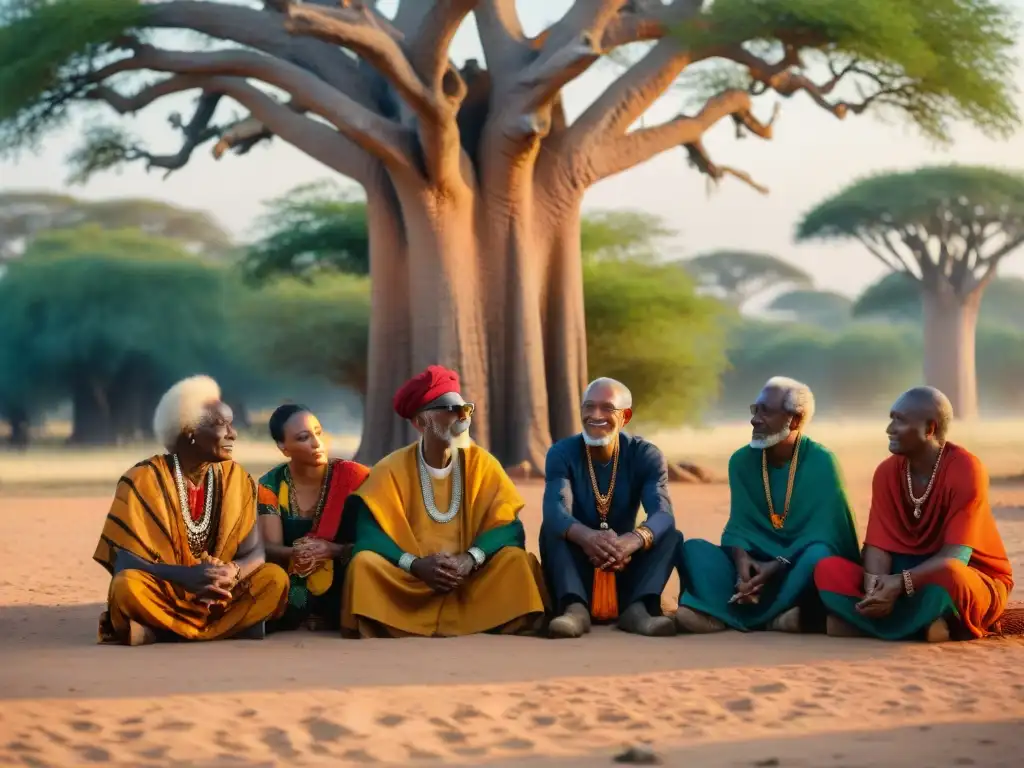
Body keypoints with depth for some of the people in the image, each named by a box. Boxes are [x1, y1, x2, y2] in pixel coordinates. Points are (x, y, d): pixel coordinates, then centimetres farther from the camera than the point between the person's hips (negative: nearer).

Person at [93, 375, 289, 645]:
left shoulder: (237, 480, 1)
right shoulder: (144, 479, -12)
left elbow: (254, 552, -2)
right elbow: (125, 562, -17)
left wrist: (232, 572, -27)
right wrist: (187, 575, -33)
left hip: (218, 596, 5)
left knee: (275, 579, -22)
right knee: (127, 586, -35)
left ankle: (161, 632, -22)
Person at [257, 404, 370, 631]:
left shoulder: (352, 476, -4)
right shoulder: (270, 485, 1)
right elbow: (270, 547, -7)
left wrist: (333, 550, -26)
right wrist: (295, 553, -30)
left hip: (343, 588, -1)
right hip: (291, 592, 1)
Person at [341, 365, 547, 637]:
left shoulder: (482, 463, 1)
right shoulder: (392, 469, -4)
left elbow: (508, 526, -7)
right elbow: (369, 533, -12)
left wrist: (470, 559, -26)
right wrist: (416, 564, -29)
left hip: (471, 578, 2)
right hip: (409, 579, -1)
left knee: (516, 559, -24)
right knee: (365, 563, -28)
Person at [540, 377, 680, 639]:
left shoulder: (646, 455, -7)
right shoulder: (562, 454, -9)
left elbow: (663, 513, -24)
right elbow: (555, 510, -28)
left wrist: (632, 540, -49)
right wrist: (587, 537, -53)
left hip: (626, 567, 1)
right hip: (577, 568, -1)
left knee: (670, 534, -22)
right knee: (552, 526, -28)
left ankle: (639, 607, -41)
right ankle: (575, 607, -46)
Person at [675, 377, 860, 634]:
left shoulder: (821, 462, -9)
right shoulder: (742, 460, 3)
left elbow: (824, 534, -14)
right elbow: (739, 525, 1)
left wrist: (776, 566, -27)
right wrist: (742, 559, -22)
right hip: (757, 563, 4)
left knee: (818, 555, -37)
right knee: (693, 548, -20)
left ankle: (730, 612, -36)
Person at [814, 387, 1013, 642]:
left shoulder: (965, 470, -19)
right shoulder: (887, 472, -2)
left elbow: (956, 556, -24)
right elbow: (879, 545, -8)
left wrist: (900, 583, -38)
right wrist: (876, 590, -29)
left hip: (976, 583, -6)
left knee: (947, 575, -42)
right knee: (828, 569, -16)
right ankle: (922, 623, -26)